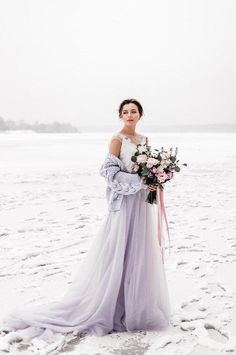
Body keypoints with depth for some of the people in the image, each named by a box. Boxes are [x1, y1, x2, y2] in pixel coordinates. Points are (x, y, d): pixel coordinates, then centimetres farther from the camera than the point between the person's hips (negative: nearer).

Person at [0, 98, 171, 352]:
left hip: (141, 203, 8)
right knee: (118, 255, -3)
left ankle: (136, 306, 24)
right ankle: (109, 308, 9)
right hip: (124, 205, -8)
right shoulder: (117, 139, -10)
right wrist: (141, 182, -19)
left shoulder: (144, 139, 12)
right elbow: (111, 173, -16)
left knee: (140, 254, 12)